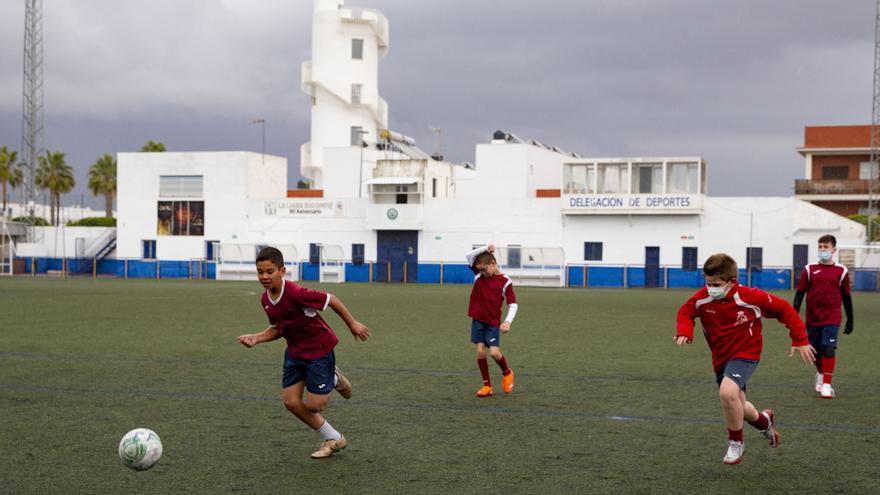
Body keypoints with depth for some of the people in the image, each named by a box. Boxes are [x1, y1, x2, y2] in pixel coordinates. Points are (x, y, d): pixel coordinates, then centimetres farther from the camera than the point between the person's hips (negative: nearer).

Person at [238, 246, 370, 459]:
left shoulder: (295, 293, -30)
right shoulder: (265, 300, -4)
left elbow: (331, 300, -22)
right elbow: (277, 329, 8)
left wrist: (352, 324, -13)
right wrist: (256, 338, -9)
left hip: (319, 349, -7)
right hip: (295, 351, 7)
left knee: (314, 405, -8)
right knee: (291, 401, 1)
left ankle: (333, 379, 26)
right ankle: (333, 440, 18)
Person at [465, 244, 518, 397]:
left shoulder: (505, 282, -9)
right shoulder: (479, 274, 4)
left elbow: (513, 304, -11)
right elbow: (468, 256, -1)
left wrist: (507, 321, -25)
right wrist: (485, 249, -13)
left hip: (493, 323, -4)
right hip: (477, 320, 4)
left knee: (494, 352, -13)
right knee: (480, 351, -1)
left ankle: (507, 373, 18)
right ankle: (487, 385, 9)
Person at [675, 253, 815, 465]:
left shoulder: (750, 297, -22)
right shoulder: (702, 298, -13)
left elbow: (784, 310, -11)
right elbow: (686, 312, 4)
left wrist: (800, 340, -12)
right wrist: (684, 332, -17)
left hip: (745, 354, -5)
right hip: (720, 358, 6)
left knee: (727, 392, -33)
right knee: (737, 409, 18)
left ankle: (736, 443, -8)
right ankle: (764, 421, 55)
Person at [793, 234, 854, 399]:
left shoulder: (841, 271, 2)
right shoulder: (809, 269, 3)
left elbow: (846, 297, 10)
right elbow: (800, 293, 4)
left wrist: (850, 321, 12)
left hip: (832, 318, -2)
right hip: (812, 318, 2)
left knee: (829, 349, -14)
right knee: (816, 352, 11)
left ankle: (826, 385, -8)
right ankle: (821, 373, 40)